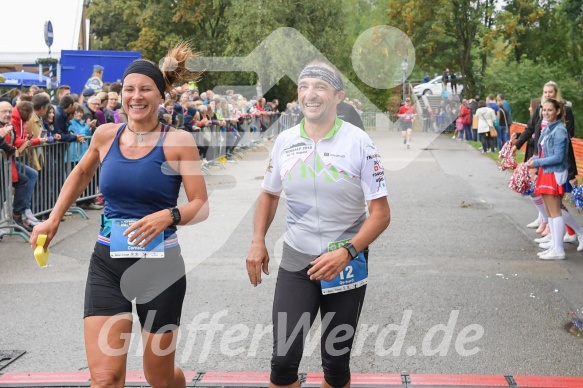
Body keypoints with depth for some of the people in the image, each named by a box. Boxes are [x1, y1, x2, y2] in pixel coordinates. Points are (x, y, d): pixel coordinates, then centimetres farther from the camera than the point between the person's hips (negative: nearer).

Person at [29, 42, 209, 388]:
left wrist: (168, 216, -28)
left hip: (160, 265, -2)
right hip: (108, 262, 3)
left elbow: (201, 206, -10)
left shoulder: (178, 142, -9)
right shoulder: (106, 135, 2)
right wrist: (54, 219, 19)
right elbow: (82, 172, 23)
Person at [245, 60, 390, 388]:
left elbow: (381, 213, -13)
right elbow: (269, 194, 16)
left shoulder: (358, 142, -12)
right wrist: (258, 242, 3)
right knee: (283, 360, -4)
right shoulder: (285, 141, -1)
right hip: (295, 262, 2)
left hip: (346, 263, -2)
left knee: (336, 361, 11)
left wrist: (345, 252, -25)